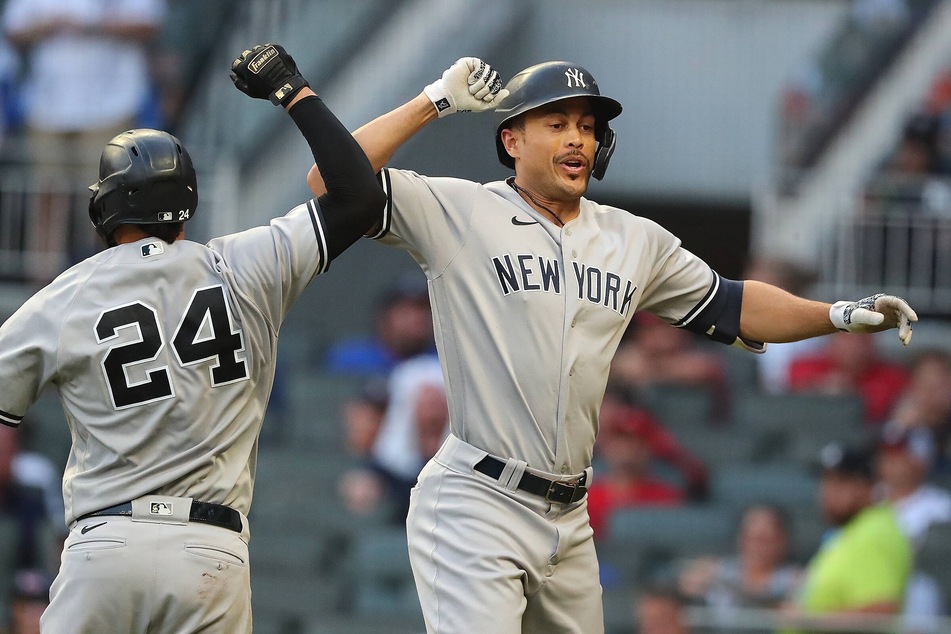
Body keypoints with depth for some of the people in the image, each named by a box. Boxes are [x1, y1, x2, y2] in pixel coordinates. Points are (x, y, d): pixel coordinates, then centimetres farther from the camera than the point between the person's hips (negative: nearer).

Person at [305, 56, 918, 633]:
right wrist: (436, 101, -10)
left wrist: (843, 315, 8)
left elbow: (730, 307, 21)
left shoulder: (637, 242, 13)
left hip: (569, 520, 6)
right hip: (475, 506, -6)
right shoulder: (460, 214, -3)